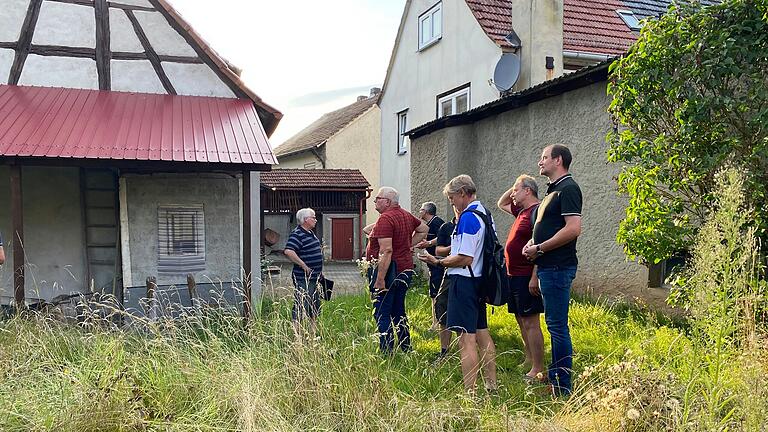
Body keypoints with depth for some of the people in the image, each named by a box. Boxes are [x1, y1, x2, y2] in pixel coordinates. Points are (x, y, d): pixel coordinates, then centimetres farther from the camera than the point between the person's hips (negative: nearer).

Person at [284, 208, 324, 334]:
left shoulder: (310, 233, 14)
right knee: (301, 306, -6)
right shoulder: (297, 234, -16)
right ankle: (295, 333, -1)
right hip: (303, 278, -10)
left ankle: (313, 332, 29)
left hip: (314, 277, 10)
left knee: (315, 305, 18)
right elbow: (288, 251, -31)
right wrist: (304, 265, -25)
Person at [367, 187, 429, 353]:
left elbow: (386, 251, -25)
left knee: (382, 314, -4)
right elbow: (424, 229, 28)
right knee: (398, 312, 19)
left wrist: (380, 279, -25)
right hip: (405, 269, 9)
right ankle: (406, 349, 26)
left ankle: (386, 351, -5)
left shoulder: (385, 218, -17)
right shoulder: (407, 216, 11)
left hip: (388, 271, -9)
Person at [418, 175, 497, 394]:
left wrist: (438, 262, -11)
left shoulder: (468, 218, -17)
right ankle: (491, 386, 28)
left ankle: (469, 393, -2)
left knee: (466, 340, -6)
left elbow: (465, 258, -22)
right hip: (479, 280, 10)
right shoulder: (485, 214, 13)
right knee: (482, 334, 18)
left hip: (464, 281, -10)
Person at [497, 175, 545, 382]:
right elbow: (501, 204, 32)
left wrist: (534, 277, -26)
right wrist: (513, 188, 16)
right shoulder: (522, 211, 14)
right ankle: (529, 361, 27)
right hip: (515, 276, 10)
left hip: (527, 277, -10)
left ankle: (538, 370, -1)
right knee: (522, 321, 16)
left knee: (530, 323, -6)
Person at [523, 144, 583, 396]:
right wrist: (532, 244, 7)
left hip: (558, 267, -10)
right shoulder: (553, 190, 19)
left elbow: (573, 229, -23)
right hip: (548, 266, 10)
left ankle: (563, 387, 4)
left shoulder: (568, 188, -11)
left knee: (557, 325, -5)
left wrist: (540, 248, -16)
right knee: (554, 324, 16)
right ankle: (555, 377, 27)